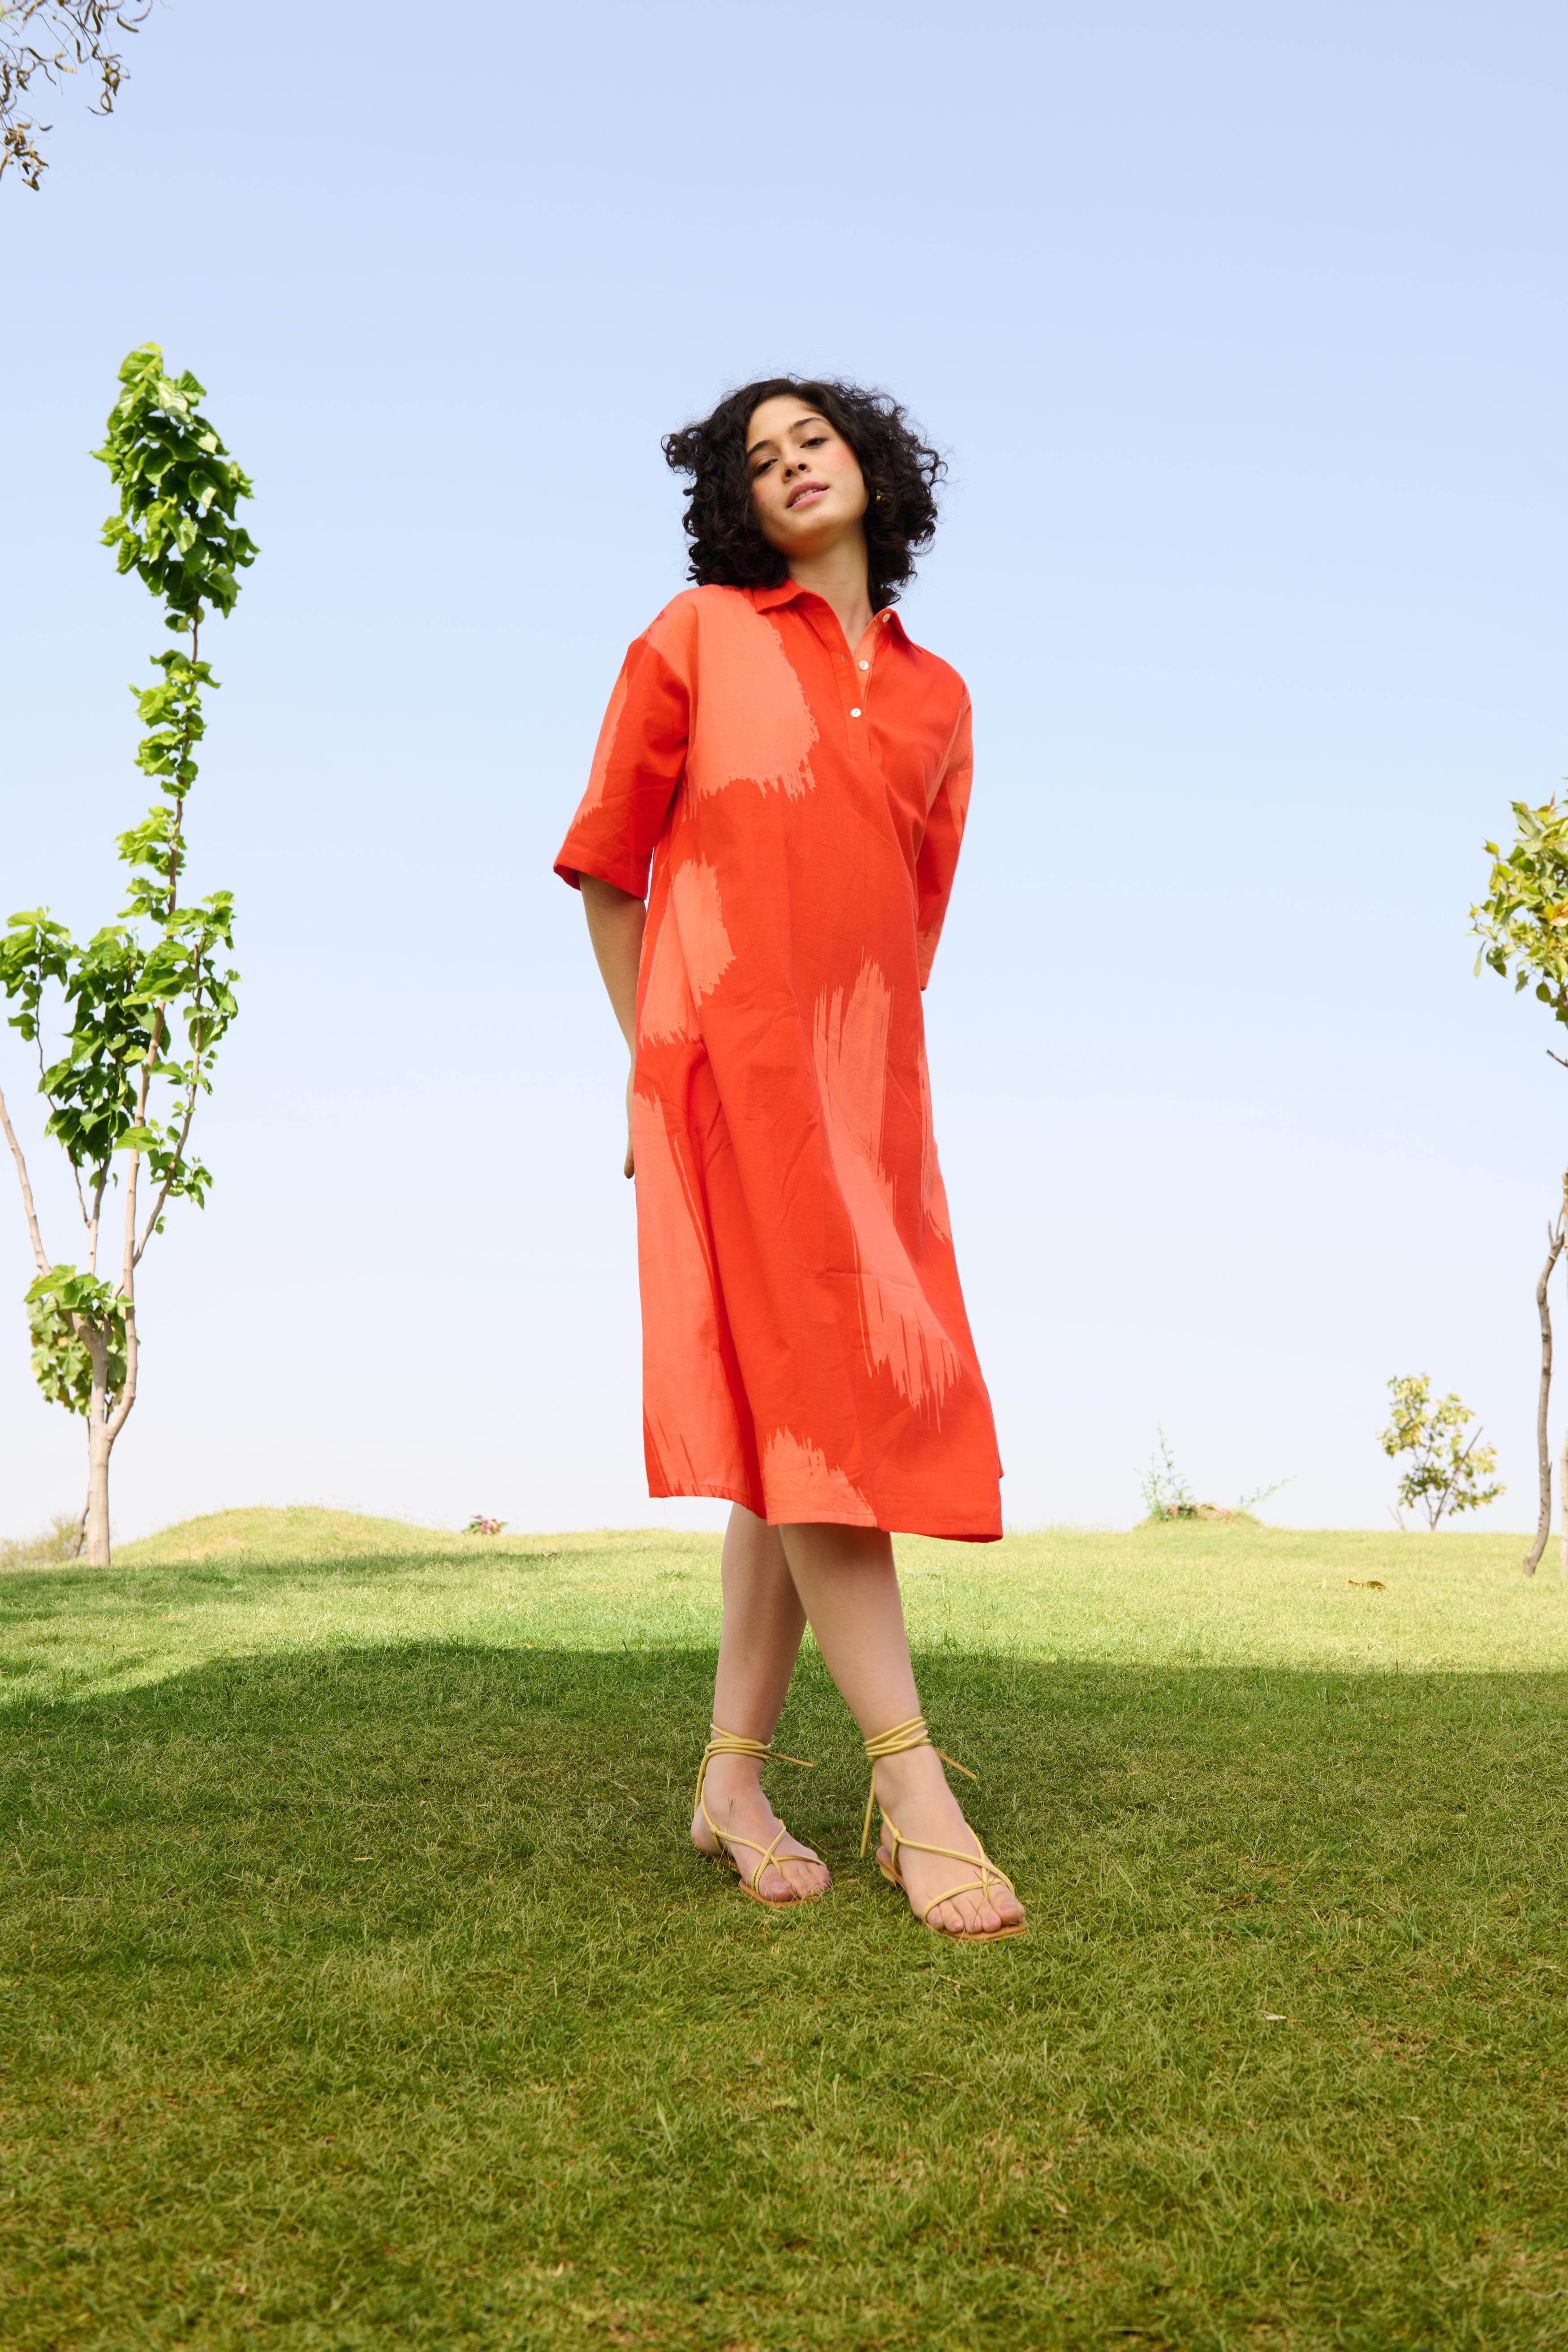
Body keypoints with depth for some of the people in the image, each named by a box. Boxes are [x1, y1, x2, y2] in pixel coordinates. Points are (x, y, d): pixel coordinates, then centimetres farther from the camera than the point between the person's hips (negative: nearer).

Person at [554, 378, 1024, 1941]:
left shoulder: (937, 698, 18)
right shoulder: (698, 636, 8)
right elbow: (605, 866, 9)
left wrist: (866, 1051, 16)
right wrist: (651, 1055, 7)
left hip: (868, 1078, 5)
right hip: (727, 1054, -5)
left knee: (812, 1418, 1)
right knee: (814, 1396, -13)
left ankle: (732, 1779, 9)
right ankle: (912, 1791, -14)